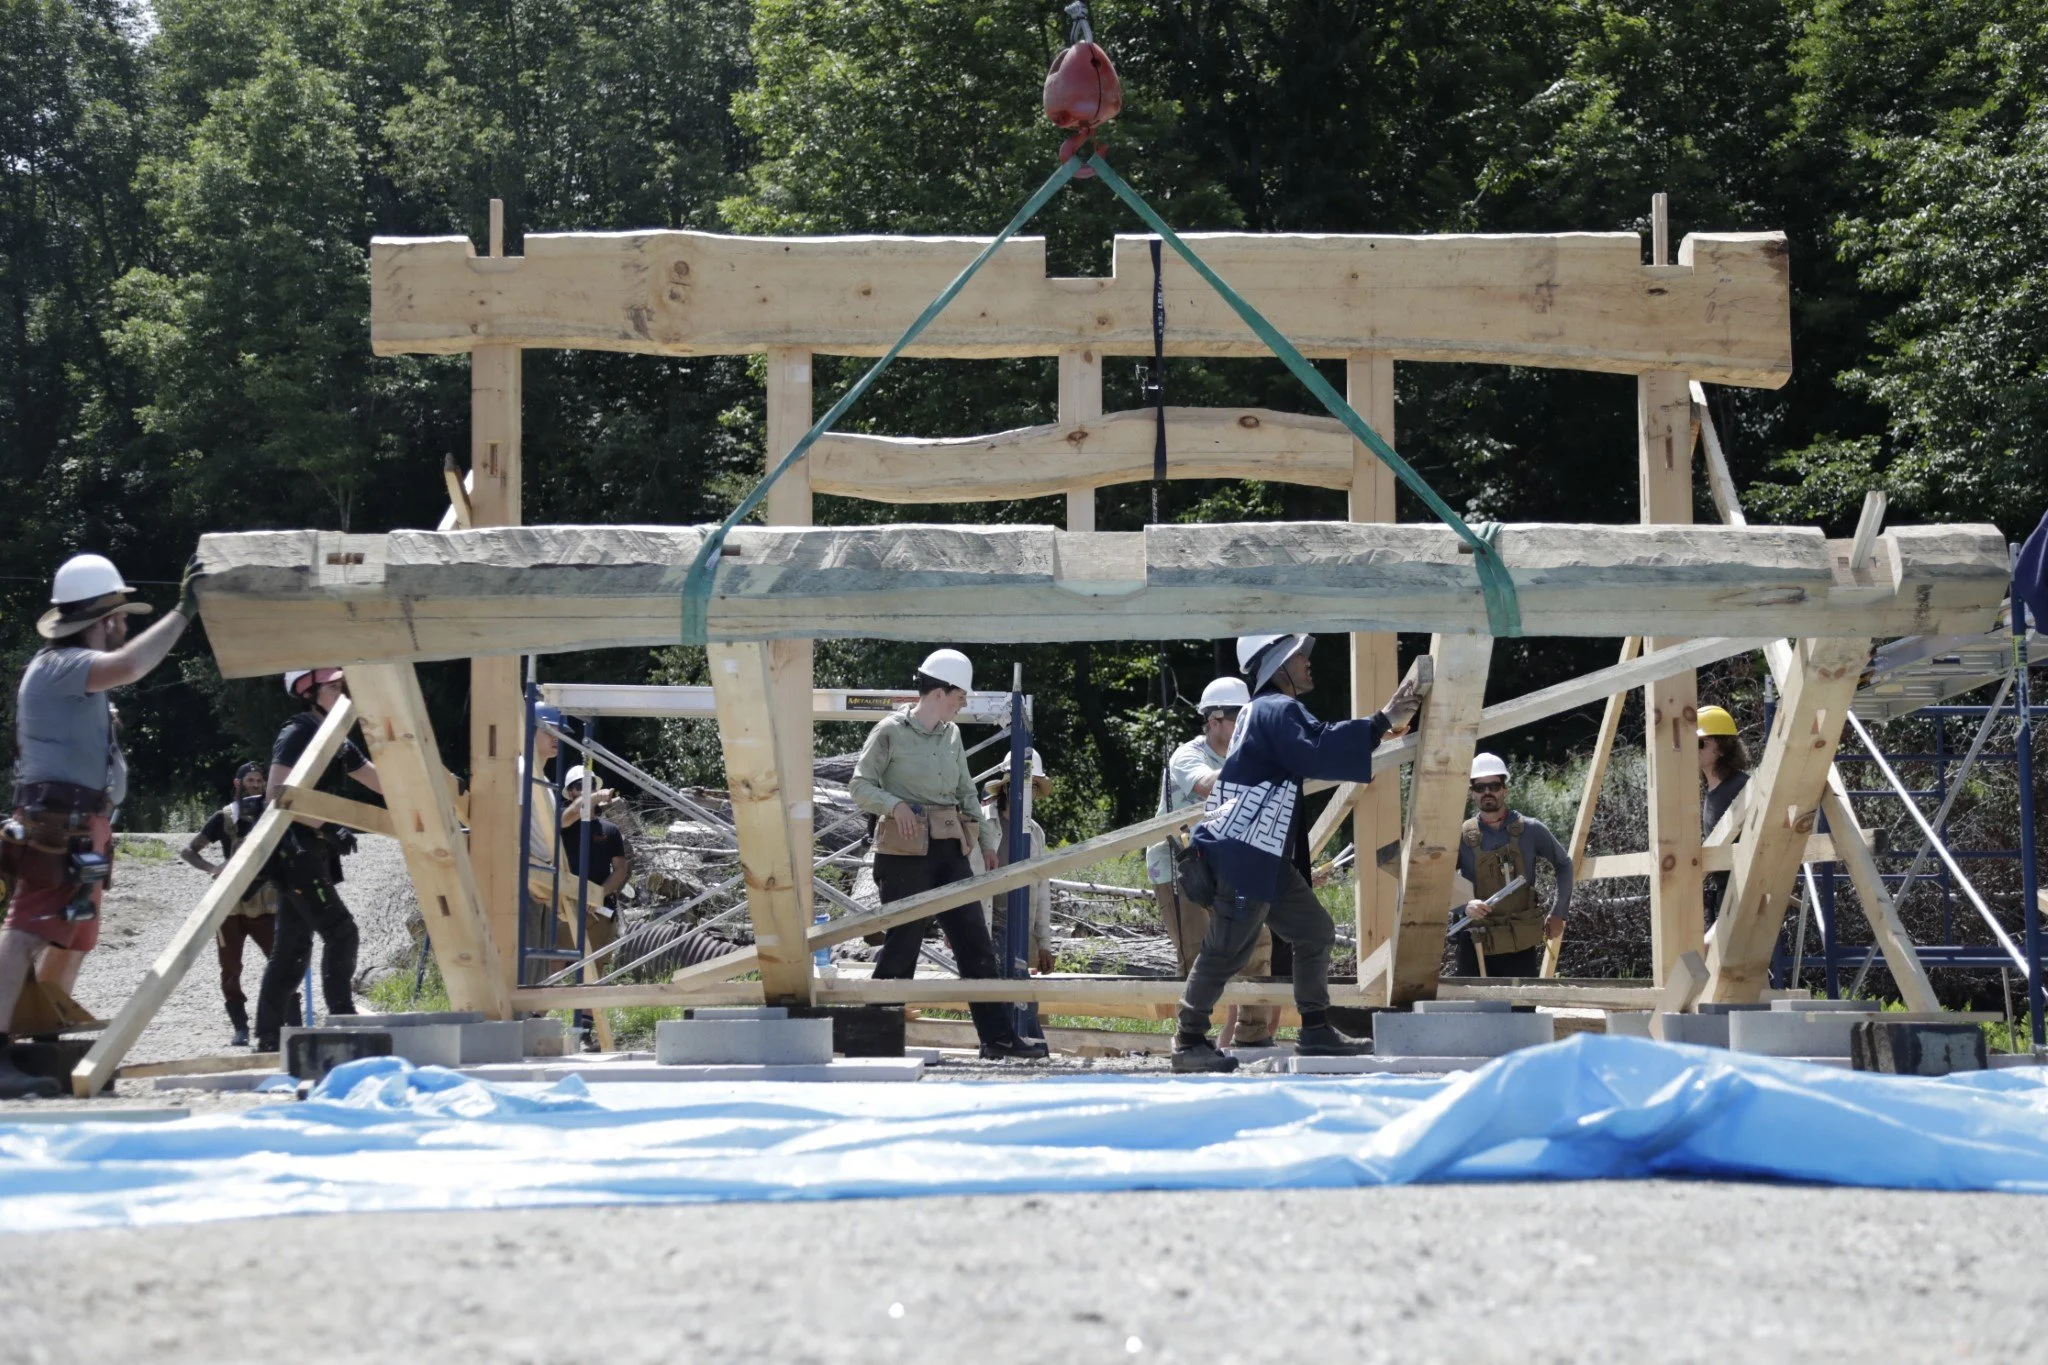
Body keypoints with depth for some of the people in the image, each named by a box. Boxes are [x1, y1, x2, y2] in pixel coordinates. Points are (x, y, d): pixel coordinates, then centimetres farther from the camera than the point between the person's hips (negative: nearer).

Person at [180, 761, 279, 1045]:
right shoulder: (225, 818, 3)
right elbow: (188, 849, 1)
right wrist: (211, 868, -17)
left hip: (265, 902, 1)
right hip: (231, 903, -1)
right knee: (231, 969, -2)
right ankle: (241, 1027, 5)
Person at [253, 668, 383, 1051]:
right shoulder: (298, 734, -11)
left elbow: (384, 783, 19)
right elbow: (276, 794, -21)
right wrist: (327, 827, -24)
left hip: (309, 855, 10)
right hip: (293, 850, -10)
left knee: (293, 947, 9)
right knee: (340, 932, -13)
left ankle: (269, 1037, 12)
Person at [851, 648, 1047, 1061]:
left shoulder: (951, 734, 13)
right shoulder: (890, 731, -6)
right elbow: (861, 786, -5)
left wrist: (987, 840, 17)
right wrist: (894, 804, -22)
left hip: (950, 851, 6)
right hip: (905, 852, -6)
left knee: (975, 943, 3)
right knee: (902, 942, -5)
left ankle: (999, 1036, 5)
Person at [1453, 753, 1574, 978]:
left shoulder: (1530, 830, 2)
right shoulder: (1462, 837, 0)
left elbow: (1563, 864, 15)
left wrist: (1558, 913, 11)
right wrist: (1464, 905, -20)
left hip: (1521, 945, 0)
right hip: (1477, 946, 0)